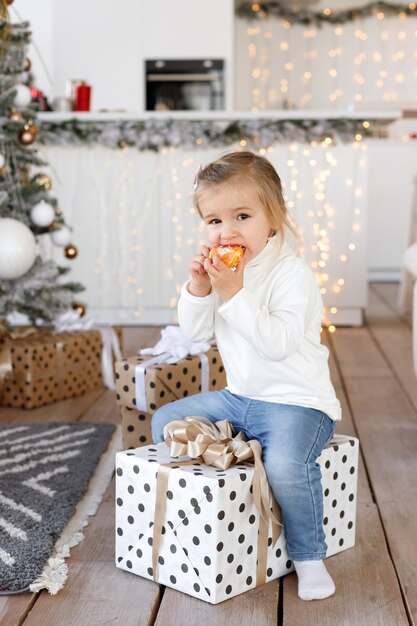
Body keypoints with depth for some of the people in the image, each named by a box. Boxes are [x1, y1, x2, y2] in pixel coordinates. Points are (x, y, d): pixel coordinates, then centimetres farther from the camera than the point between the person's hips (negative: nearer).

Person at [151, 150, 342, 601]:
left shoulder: (290, 273, -18)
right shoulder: (222, 271, 5)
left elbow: (278, 343, -29)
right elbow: (194, 333, 4)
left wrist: (234, 294, -32)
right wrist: (198, 288, -12)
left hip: (296, 400, -8)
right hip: (238, 396, 8)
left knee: (286, 463, -34)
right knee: (164, 422, 8)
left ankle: (309, 558, -11)